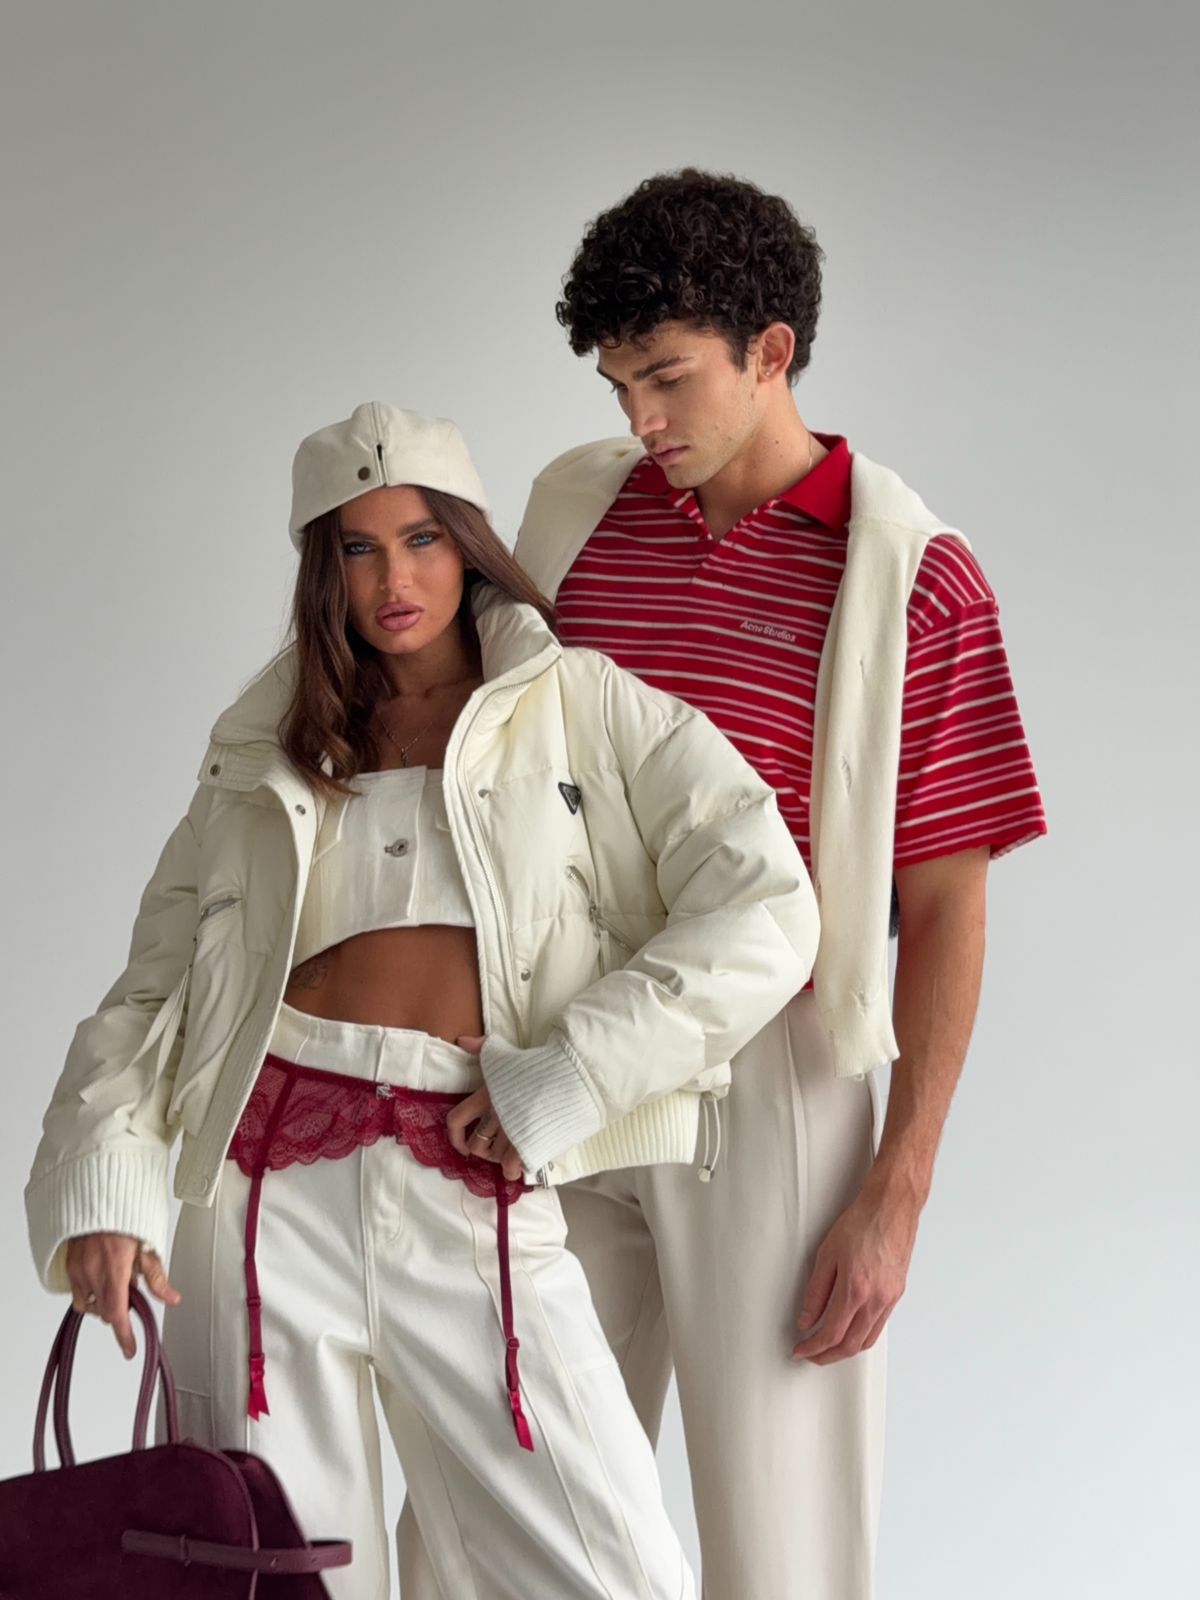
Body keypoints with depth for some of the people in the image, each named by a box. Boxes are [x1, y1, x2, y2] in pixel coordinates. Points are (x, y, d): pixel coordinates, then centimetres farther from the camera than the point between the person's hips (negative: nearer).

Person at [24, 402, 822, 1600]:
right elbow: (156, 980, 11)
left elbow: (764, 908, -4)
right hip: (273, 1182, 2)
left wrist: (568, 1075, -10)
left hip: (478, 1197, -2)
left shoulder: (584, 706, 7)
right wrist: (98, 1184, -5)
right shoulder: (262, 755, 16)